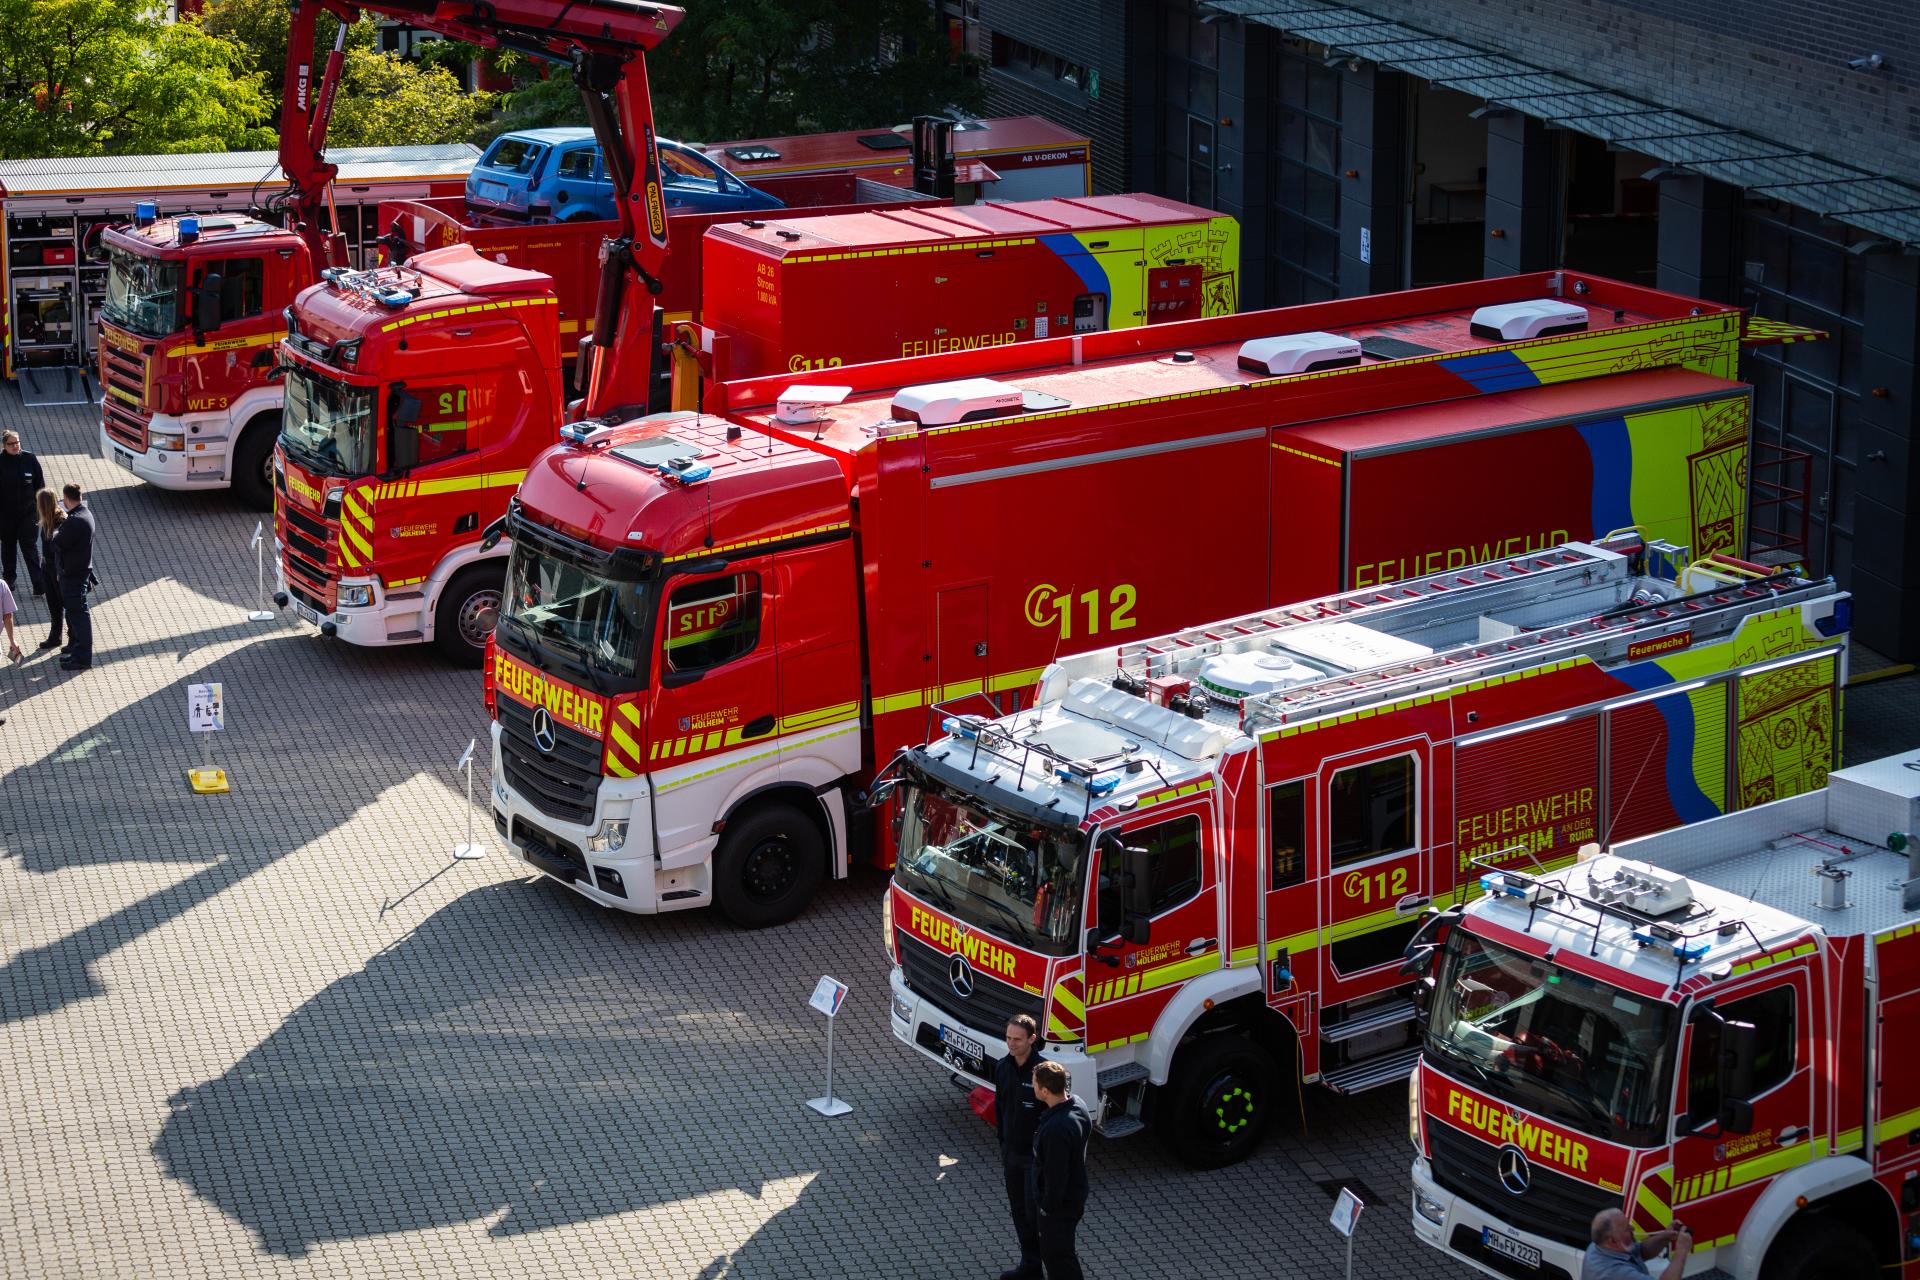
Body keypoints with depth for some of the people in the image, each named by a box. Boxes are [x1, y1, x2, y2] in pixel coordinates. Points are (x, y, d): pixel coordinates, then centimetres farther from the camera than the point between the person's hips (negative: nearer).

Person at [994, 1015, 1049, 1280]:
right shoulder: (1003, 1067, 0)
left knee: (1035, 1212, -1)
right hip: (1011, 1151, 7)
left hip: (1036, 1155, -7)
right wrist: (1003, 1146, 14)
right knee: (1019, 1211, 14)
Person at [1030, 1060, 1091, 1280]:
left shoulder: (1056, 1129, -36)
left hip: (1060, 1204, -9)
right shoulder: (1076, 1104, -7)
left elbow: (1055, 1174, -28)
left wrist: (1049, 1207, -14)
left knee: (1058, 1256, 8)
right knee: (1050, 1251, 26)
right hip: (1076, 1194, 9)